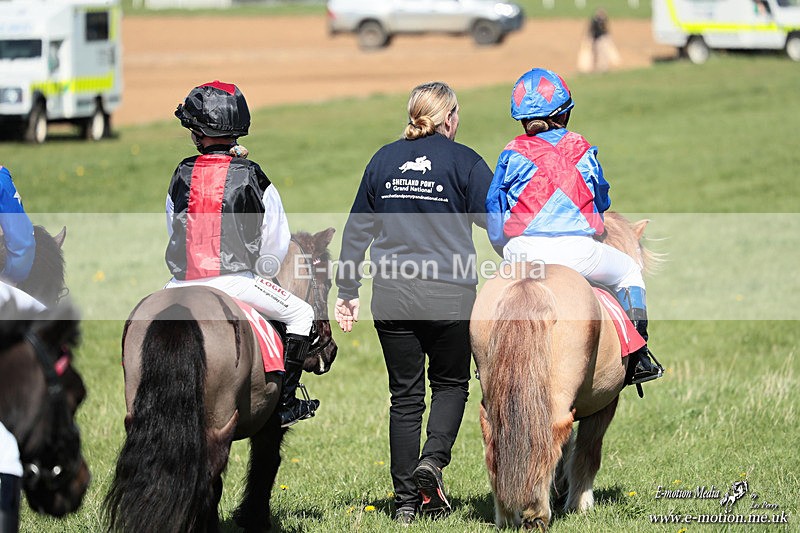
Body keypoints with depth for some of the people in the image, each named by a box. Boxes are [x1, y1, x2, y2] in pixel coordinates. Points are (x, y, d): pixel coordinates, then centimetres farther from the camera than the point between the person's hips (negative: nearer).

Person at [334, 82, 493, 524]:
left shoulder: (383, 160, 8)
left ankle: (407, 498, 9)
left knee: (405, 395, 9)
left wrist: (347, 291, 15)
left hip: (392, 299, 3)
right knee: (450, 384, 15)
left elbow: (357, 229, 10)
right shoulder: (463, 160, -4)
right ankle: (433, 460, -10)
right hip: (449, 296, -3)